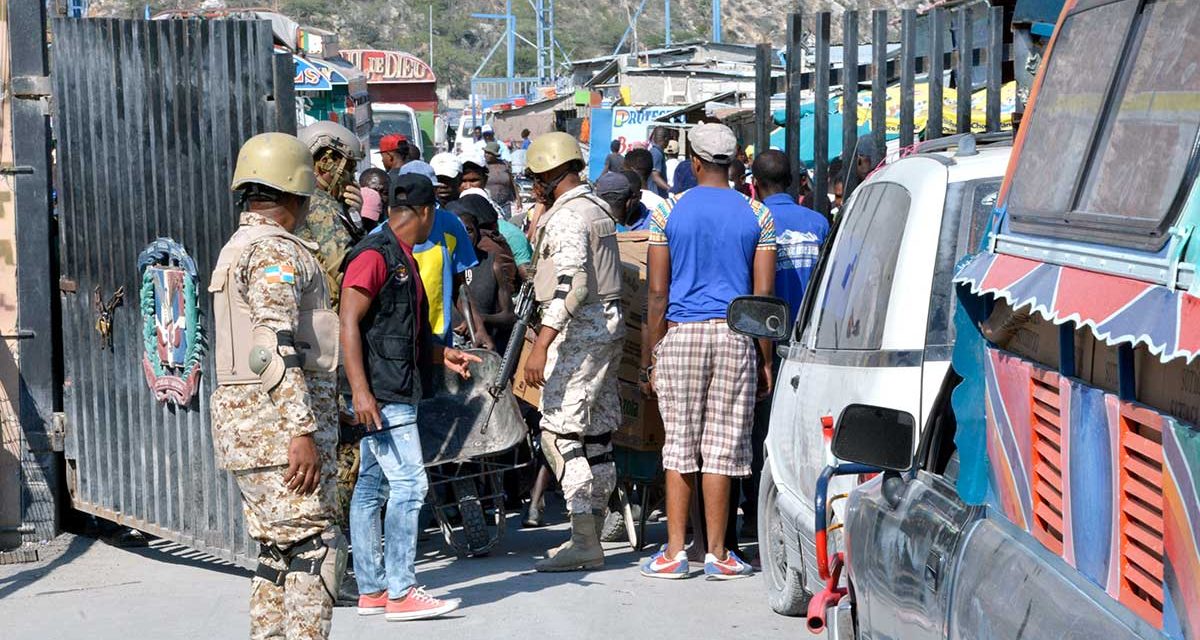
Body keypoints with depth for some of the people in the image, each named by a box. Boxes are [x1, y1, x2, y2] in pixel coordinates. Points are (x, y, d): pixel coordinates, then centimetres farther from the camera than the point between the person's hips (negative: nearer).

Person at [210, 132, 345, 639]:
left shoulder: (235, 251, 21)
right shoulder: (276, 252, -11)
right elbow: (279, 349, -21)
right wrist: (302, 431, -23)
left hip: (244, 425, 10)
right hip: (279, 424, -10)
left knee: (277, 550, 12)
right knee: (314, 546, -9)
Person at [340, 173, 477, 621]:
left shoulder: (404, 259, 18)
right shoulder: (374, 255, -12)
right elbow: (349, 324, -17)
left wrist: (441, 355, 19)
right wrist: (360, 391, -23)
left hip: (397, 394, 10)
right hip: (380, 394, -10)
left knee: (371, 488, 11)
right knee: (409, 484, -10)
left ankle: (372, 590, 14)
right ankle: (401, 593, -7)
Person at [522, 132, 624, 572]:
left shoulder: (567, 215, -14)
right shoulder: (596, 207, 17)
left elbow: (571, 284, -26)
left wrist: (541, 345, -30)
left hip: (580, 327, -10)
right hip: (607, 322, 10)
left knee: (560, 431, -10)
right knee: (595, 432, 11)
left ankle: (584, 543, -13)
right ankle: (591, 534, 16)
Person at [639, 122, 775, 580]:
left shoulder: (668, 211, 2)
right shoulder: (756, 215, 4)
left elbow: (657, 292, 0)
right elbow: (763, 294, 1)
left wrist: (653, 354, 5)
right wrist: (766, 359, 7)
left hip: (679, 334, 0)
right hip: (734, 335, 0)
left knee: (679, 443, 5)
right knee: (722, 445, 3)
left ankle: (674, 552, 5)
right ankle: (716, 554, 5)